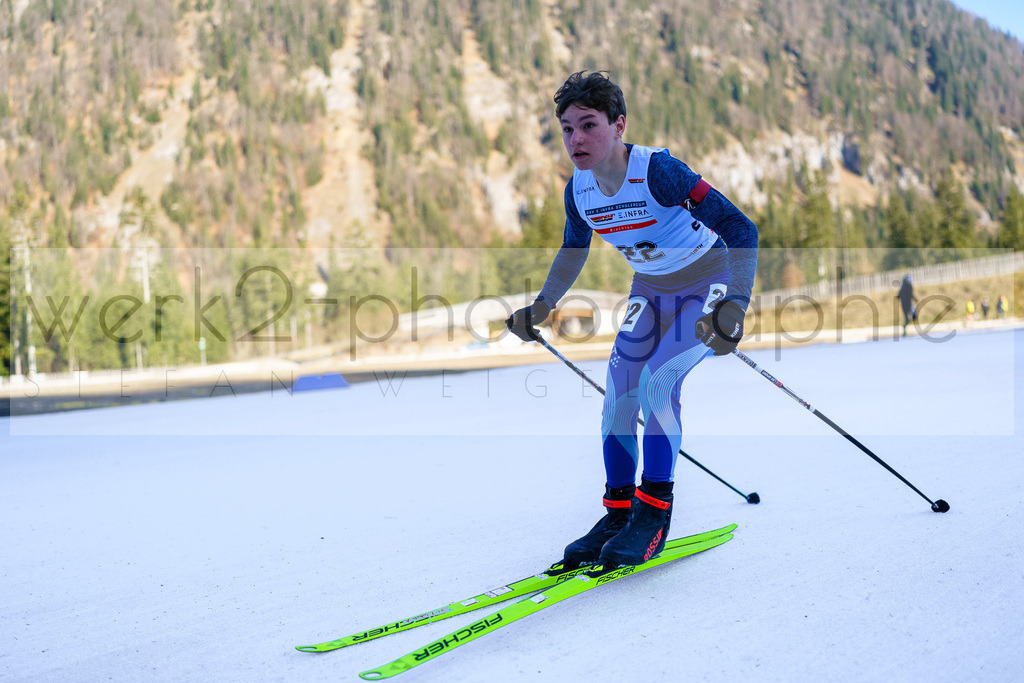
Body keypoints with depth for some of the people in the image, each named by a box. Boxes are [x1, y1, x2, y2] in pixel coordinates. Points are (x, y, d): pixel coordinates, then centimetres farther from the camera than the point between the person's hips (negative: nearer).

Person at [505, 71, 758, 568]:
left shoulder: (658, 170, -31)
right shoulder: (578, 190, -12)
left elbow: (741, 229, -32)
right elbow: (573, 250, 11)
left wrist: (734, 307, -43)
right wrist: (540, 308, 15)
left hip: (709, 284, -6)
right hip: (651, 289, 6)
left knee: (657, 381, -21)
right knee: (619, 391, -4)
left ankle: (654, 513, -8)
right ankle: (618, 512, 9)